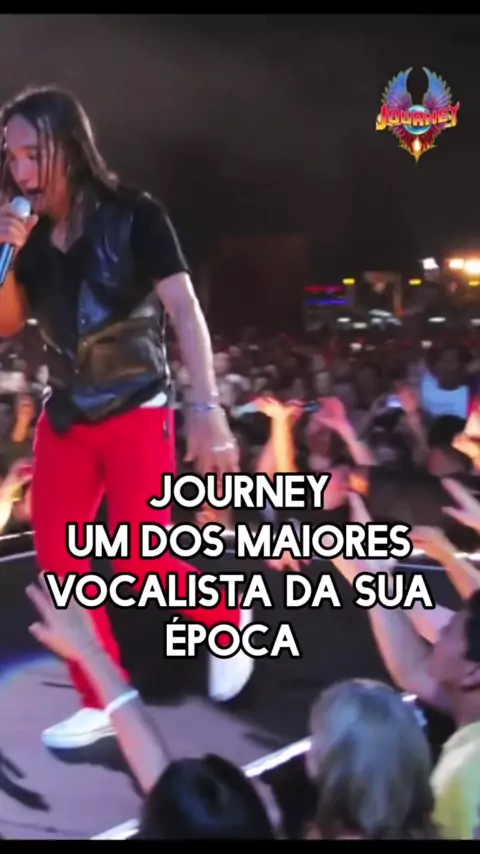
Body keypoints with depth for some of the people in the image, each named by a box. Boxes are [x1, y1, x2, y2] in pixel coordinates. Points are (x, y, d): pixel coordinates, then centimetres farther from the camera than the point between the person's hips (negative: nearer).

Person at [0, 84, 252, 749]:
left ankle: (229, 622, 19)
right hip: (65, 415, 6)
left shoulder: (135, 216, -10)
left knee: (141, 559, -11)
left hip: (137, 412, -5)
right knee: (55, 561, 1)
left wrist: (207, 408, -27)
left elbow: (185, 312, -16)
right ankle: (102, 703, 15)